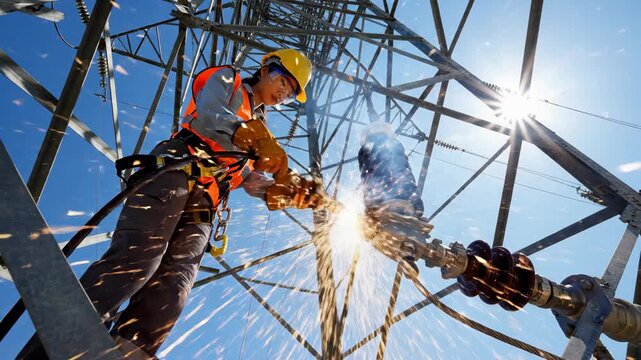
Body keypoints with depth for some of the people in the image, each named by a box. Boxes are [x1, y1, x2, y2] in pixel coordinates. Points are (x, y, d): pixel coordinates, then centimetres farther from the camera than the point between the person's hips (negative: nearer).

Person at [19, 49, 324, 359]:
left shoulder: (260, 127, 34)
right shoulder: (227, 80, 18)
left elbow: (252, 180, 21)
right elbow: (209, 117, -6)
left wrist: (292, 190, 3)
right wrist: (261, 144, -17)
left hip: (202, 203, 5)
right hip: (175, 171, -5)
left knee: (173, 285, -15)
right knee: (137, 258, -24)